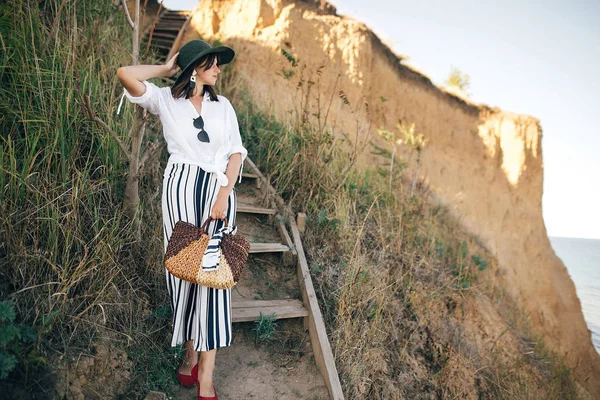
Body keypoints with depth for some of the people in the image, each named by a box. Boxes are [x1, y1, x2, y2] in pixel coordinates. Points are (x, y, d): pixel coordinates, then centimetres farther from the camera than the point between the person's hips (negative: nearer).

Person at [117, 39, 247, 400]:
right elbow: (126, 74, -9)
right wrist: (168, 69, 7)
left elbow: (237, 151, 8)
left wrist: (224, 194, -5)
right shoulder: (166, 99, 6)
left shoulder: (223, 105, 14)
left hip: (219, 189, 2)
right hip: (181, 187, -1)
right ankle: (191, 352, 18)